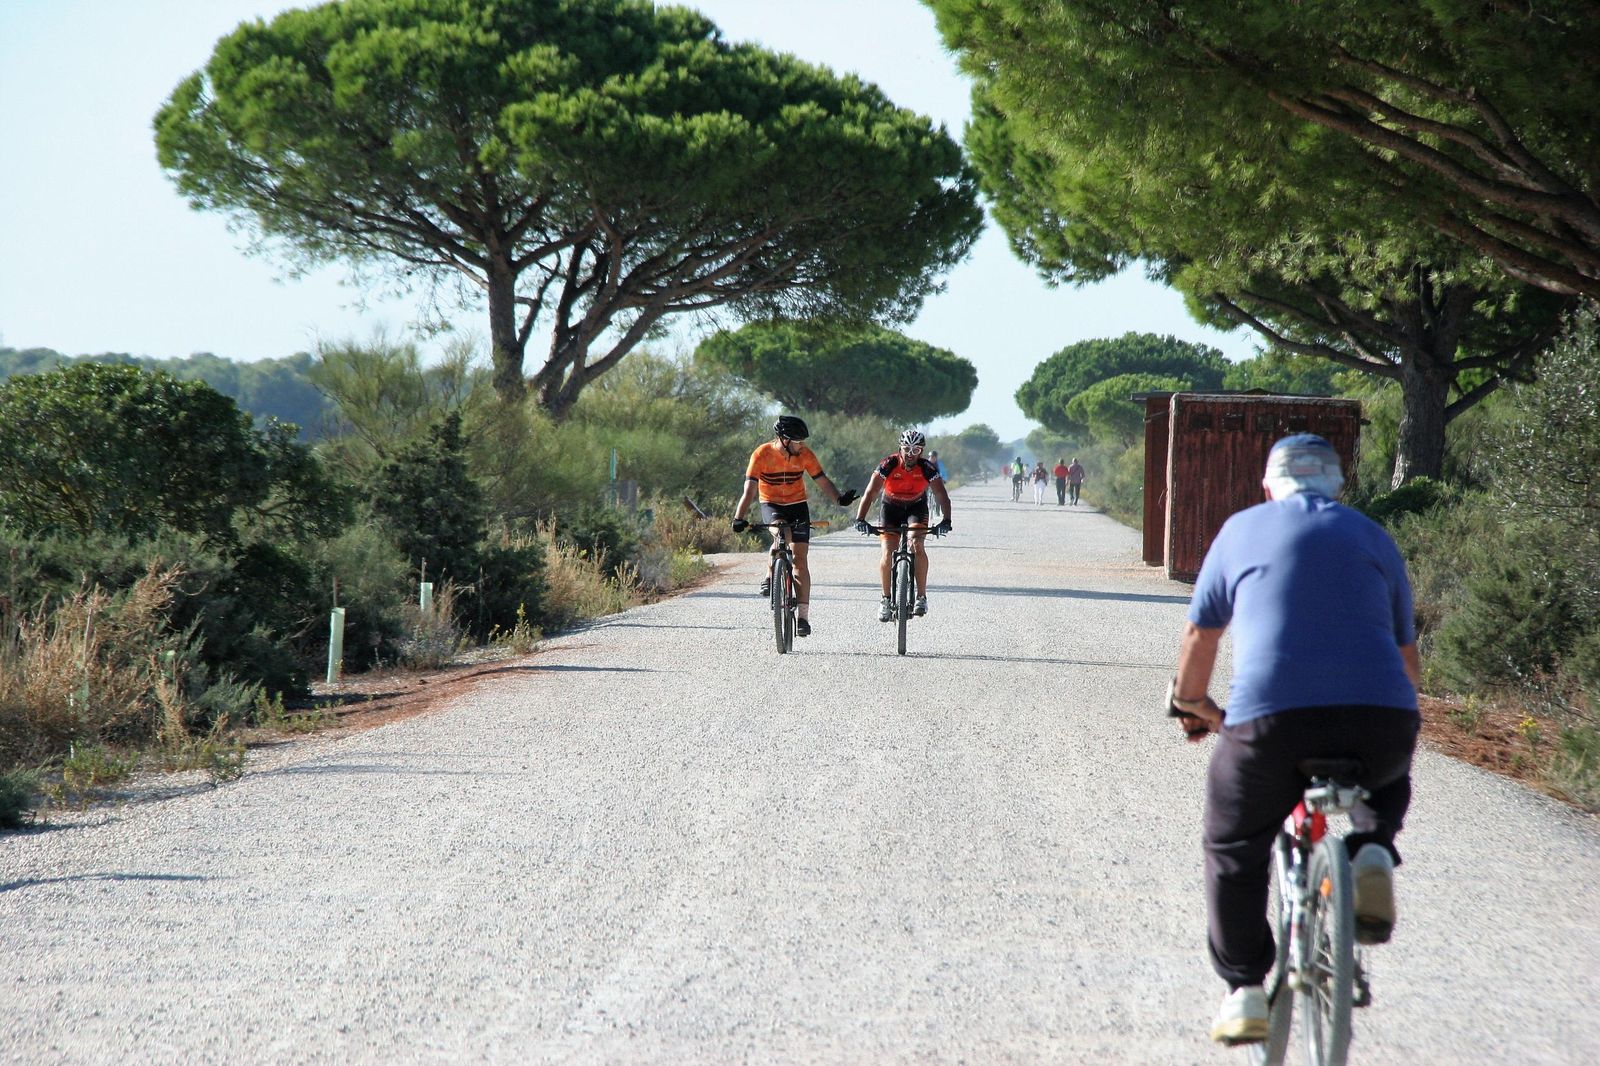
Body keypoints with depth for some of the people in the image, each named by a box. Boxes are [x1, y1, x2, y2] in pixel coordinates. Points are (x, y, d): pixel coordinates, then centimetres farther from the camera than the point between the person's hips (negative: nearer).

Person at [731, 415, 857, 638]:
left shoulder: (805, 454, -12)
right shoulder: (762, 455, -20)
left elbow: (822, 481, -11)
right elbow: (750, 489, -25)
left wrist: (839, 499, -31)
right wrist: (739, 518, -37)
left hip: (797, 505, 2)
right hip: (771, 505, -2)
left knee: (800, 559, -5)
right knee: (781, 534, -35)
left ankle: (803, 616, -2)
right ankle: (770, 577, -11)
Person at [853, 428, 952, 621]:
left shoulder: (927, 469, -22)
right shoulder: (888, 465, -24)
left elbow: (942, 496, -26)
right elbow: (870, 493, -28)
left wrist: (946, 520, -43)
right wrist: (860, 519, -41)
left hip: (916, 507, 0)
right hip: (891, 508, 0)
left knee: (916, 544, -26)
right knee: (888, 554, -13)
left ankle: (921, 596, -19)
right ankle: (886, 599, 4)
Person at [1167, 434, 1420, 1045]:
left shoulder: (1242, 530, 18)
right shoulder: (1373, 537, 22)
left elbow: (1199, 636, 24)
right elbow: (1406, 655, 28)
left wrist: (1192, 704, 42)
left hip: (1270, 719, -2)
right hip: (1382, 718, 2)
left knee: (1233, 851, 21)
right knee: (1388, 779, 36)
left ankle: (1244, 992, 18)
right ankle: (1372, 853, 7)